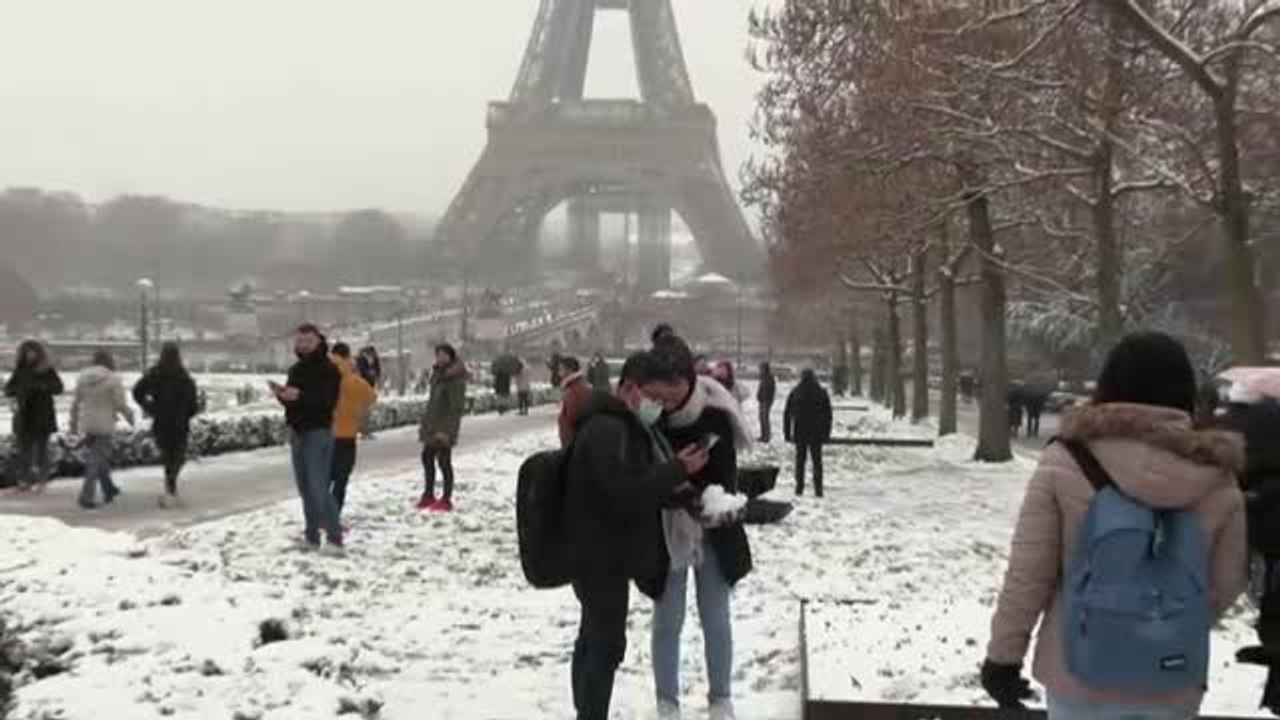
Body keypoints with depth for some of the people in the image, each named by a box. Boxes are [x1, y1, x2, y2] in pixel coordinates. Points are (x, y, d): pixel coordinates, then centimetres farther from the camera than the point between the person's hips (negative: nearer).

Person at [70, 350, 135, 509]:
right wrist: (130, 417, 6)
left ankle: (109, 490, 31)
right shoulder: (113, 379, -11)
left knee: (99, 457, 19)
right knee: (96, 461, -1)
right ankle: (86, 496, -7)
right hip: (104, 425, -5)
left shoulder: (83, 377, 3)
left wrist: (74, 424, 16)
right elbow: (121, 404, -13)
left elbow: (76, 404, 7)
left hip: (87, 425, 5)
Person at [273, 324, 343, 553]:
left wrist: (300, 396, -32)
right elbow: (291, 401, 19)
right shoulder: (296, 369, 15)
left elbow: (327, 400, -20)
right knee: (305, 488, 11)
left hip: (318, 431, -8)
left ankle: (335, 538, -9)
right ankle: (312, 537, 18)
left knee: (318, 488, -12)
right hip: (297, 431, 8)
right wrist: (282, 394, -3)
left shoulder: (328, 369, -9)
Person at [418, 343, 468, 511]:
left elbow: (457, 407, -20)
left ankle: (446, 500, 6)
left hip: (444, 428, -9)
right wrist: (425, 422, 19)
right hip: (432, 425, 9)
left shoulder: (455, 378, -17)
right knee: (427, 457, 14)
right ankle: (428, 494, 27)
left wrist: (446, 430, -23)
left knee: (444, 460, -3)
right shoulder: (438, 374, 12)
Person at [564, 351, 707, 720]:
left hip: (602, 553, 11)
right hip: (602, 555, -11)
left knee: (594, 640, 18)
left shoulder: (627, 426, 14)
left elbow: (642, 486, 19)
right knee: (607, 644, -8)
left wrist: (678, 491, 1)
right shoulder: (607, 430, -21)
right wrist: (677, 471, -20)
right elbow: (626, 495, -29)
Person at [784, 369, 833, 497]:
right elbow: (828, 415, 0)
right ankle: (818, 489, 3)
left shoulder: (795, 393, -1)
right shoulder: (822, 393, -2)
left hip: (800, 433, 0)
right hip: (816, 434, 0)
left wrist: (787, 433, 7)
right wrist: (827, 434, 5)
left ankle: (799, 488, 7)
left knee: (800, 460, 10)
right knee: (817, 461, 7)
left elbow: (787, 415, 1)